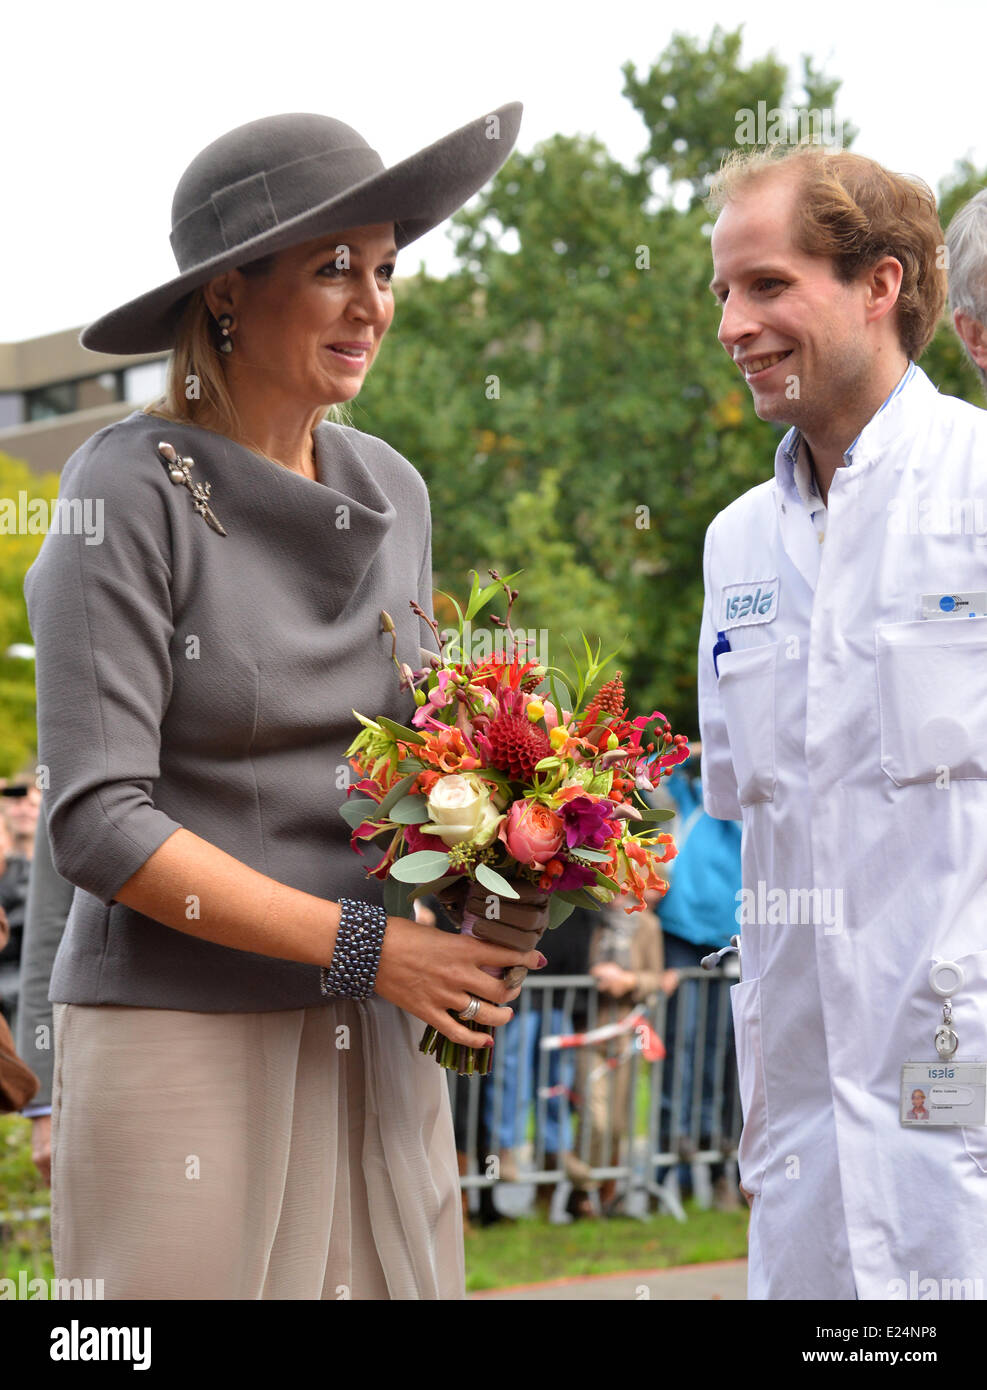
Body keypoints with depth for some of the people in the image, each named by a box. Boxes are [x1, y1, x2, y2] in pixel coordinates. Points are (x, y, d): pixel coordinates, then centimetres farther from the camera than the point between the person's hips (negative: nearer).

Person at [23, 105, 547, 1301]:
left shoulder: (390, 494, 10)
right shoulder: (133, 494, -9)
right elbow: (97, 822, -14)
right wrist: (361, 944, -16)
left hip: (371, 1044, 6)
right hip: (180, 1037, -6)